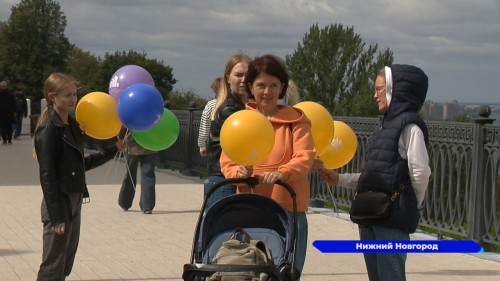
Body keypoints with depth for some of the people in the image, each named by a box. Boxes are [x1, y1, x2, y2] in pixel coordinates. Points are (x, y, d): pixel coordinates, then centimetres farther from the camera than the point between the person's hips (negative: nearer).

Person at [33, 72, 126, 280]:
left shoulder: (72, 126, 10)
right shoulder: (48, 130, -14)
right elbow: (47, 175, -17)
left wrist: (113, 150, 14)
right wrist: (56, 216, -20)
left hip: (74, 202, 8)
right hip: (59, 203, -8)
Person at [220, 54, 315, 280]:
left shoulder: (296, 120, 2)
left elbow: (304, 158, -10)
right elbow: (227, 161, 4)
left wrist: (282, 173, -30)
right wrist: (238, 172, -19)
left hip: (288, 210, -2)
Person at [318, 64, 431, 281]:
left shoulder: (409, 126, -9)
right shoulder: (386, 125, 18)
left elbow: (420, 173, -14)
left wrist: (410, 205, 0)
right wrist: (340, 179, 16)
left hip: (393, 219, -9)